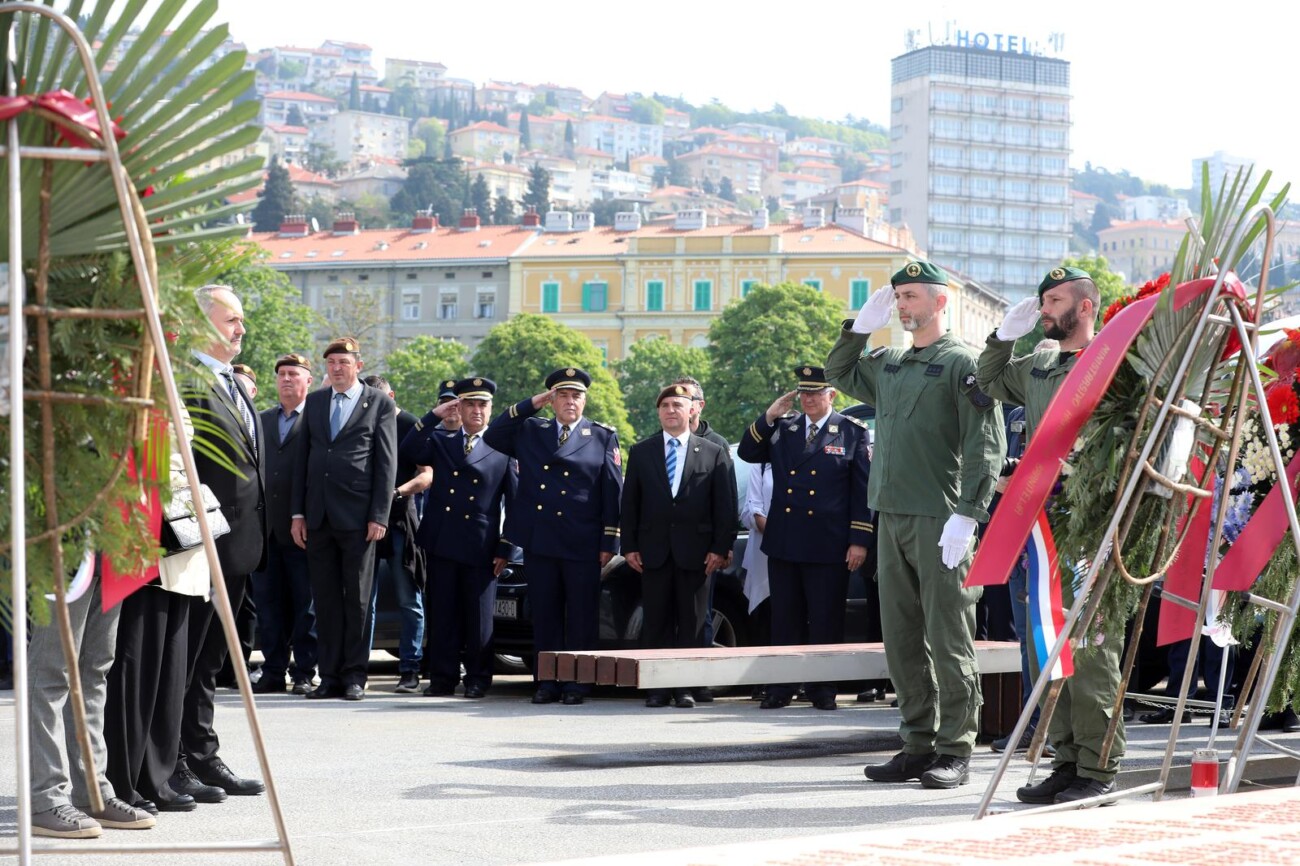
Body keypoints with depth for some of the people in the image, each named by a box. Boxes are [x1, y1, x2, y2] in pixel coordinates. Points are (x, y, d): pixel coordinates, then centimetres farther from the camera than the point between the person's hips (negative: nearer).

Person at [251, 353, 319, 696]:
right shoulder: (261, 420, 17)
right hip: (265, 525, 5)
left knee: (305, 603, 0)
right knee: (268, 601, 6)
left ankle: (304, 672, 5)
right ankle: (273, 670, 11)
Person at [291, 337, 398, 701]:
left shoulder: (380, 403, 1)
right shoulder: (314, 401, 14)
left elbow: (387, 463, -2)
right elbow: (303, 458, 14)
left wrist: (379, 516, -9)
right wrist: (298, 512, 8)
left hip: (357, 517, -4)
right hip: (318, 517, 4)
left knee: (357, 599, 1)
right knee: (325, 599, 6)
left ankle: (354, 675, 6)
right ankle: (330, 675, 10)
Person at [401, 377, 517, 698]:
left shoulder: (503, 450, 5)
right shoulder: (440, 441, 12)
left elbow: (514, 503, 5)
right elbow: (407, 452, -6)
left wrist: (506, 549, -1)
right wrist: (434, 416, -9)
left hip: (481, 548, -2)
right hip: (441, 542, 2)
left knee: (479, 617, 2)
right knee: (443, 614, 4)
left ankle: (478, 678, 12)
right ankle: (443, 677, 10)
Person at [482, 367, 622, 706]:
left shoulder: (603, 437, 5)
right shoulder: (530, 431, 13)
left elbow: (613, 492, 2)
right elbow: (492, 436, 3)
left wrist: (609, 543, -4)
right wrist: (530, 404, -1)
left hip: (583, 546, -2)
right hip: (539, 541, 2)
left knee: (582, 618, 1)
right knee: (544, 616, 6)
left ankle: (577, 684, 7)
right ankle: (548, 683, 12)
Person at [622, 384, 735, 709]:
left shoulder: (713, 453, 5)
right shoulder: (640, 452, 10)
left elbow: (725, 505, 3)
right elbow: (629, 503, 9)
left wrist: (720, 548, -5)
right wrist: (629, 547, 0)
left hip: (695, 553, -1)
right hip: (653, 552, 1)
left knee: (692, 622, 2)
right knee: (656, 622, 2)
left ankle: (686, 688, 6)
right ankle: (657, 688, 6)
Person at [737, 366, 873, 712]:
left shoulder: (852, 432, 0)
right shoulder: (782, 430, 12)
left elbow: (863, 489, -2)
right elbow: (747, 453, 7)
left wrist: (859, 540, -7)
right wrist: (769, 417, -5)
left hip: (828, 546, -4)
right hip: (783, 543, 4)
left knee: (825, 622, 2)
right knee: (784, 620, 8)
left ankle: (822, 689, 10)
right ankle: (781, 688, 13)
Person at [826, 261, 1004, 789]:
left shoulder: (962, 363, -5)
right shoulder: (887, 364, 16)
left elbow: (986, 446, -11)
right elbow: (838, 373, 34)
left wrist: (967, 514, -20)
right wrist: (863, 325, 18)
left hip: (939, 520, -7)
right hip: (891, 516, 7)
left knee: (947, 636, -4)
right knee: (902, 637, 9)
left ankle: (955, 750, 1)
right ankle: (919, 743, 17)